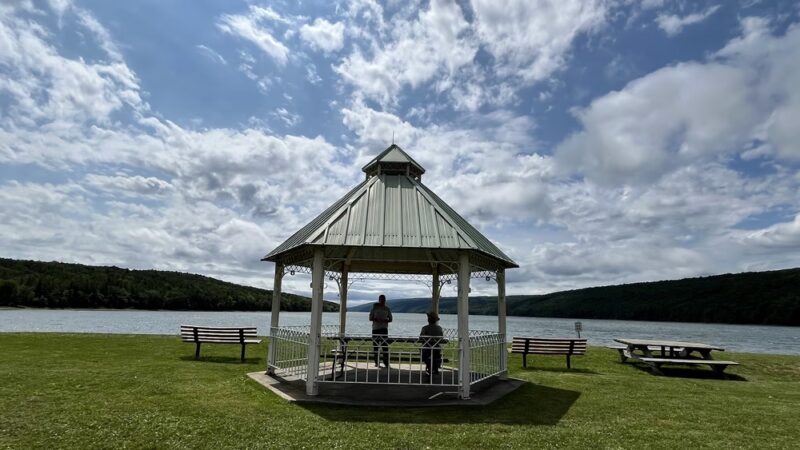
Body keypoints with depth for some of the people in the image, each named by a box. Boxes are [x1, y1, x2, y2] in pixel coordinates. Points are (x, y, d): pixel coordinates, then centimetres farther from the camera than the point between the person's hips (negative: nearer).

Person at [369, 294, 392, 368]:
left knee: (385, 345, -10)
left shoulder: (387, 309, 9)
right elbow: (370, 318, 3)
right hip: (375, 328, 0)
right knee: (375, 345, 2)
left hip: (384, 328, 0)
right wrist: (376, 319, -17)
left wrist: (385, 320, -11)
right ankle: (376, 362, 11)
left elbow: (390, 319, 11)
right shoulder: (374, 308, 6)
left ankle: (386, 362, -10)